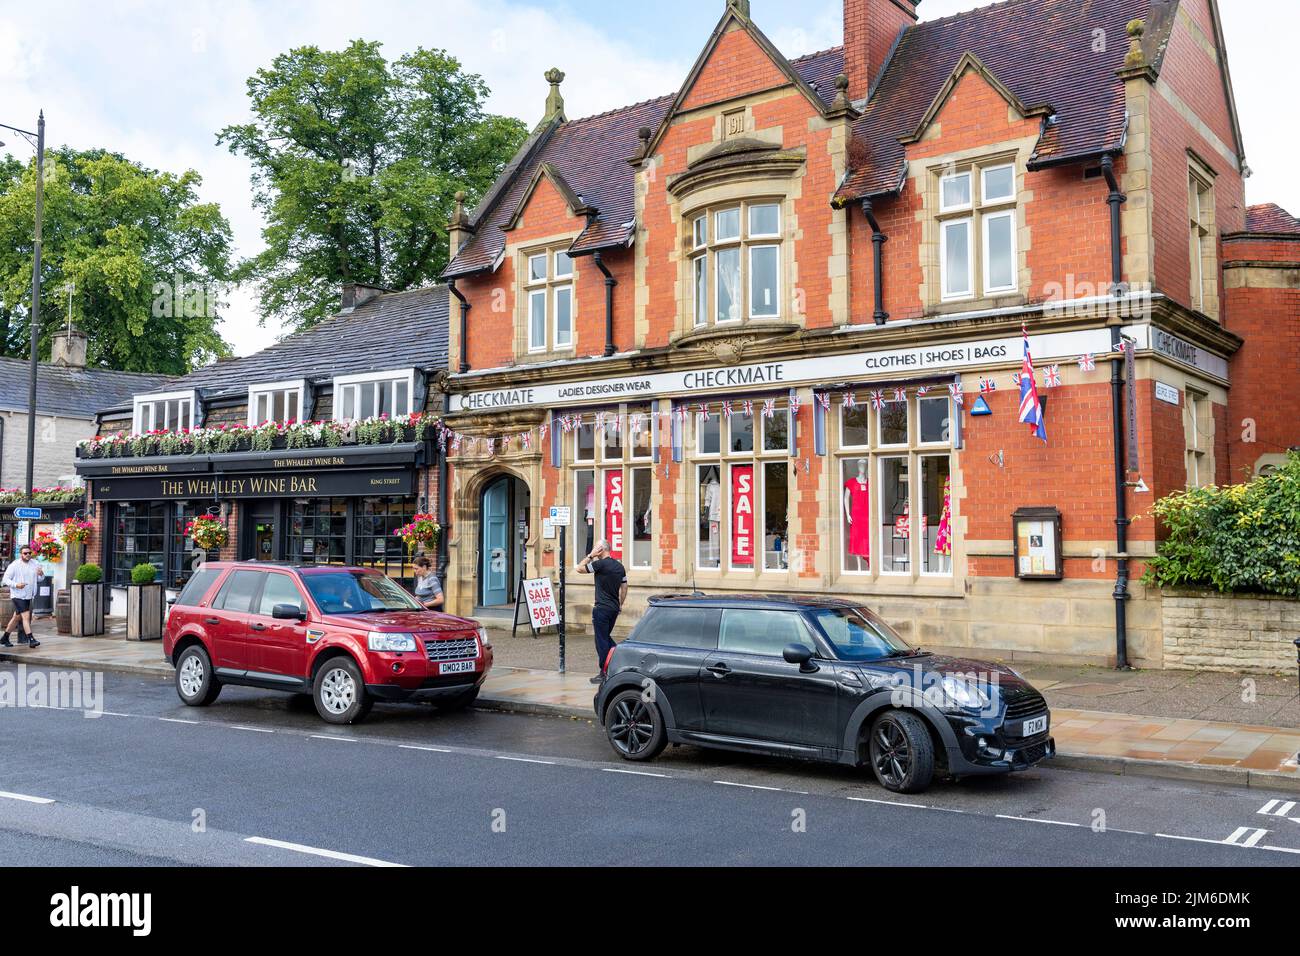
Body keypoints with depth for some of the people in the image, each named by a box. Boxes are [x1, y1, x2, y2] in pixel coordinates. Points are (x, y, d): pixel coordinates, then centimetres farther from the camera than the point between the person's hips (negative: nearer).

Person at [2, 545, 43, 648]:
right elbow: (6, 579, -7)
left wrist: (41, 574, -7)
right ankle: (31, 639, -19)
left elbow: (40, 578, 17)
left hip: (28, 596, 7)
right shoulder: (14, 565, -8)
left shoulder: (34, 564, 8)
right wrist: (16, 585, -24)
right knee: (26, 616, -16)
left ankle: (5, 638, 31)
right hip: (18, 596, -7)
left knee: (16, 618, 17)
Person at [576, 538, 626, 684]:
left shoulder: (600, 564, -15)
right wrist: (620, 605, 22)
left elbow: (580, 568, -5)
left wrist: (590, 556, -1)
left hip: (602, 608, -8)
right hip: (614, 608, 8)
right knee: (606, 637, 22)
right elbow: (624, 587, 15)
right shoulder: (619, 565, 9)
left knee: (602, 640, 0)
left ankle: (604, 673, 4)